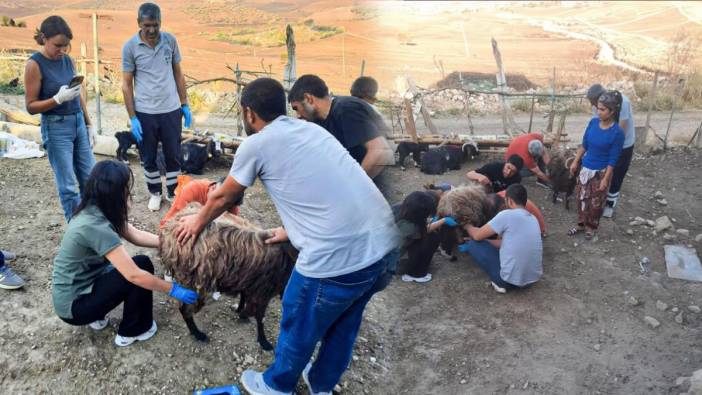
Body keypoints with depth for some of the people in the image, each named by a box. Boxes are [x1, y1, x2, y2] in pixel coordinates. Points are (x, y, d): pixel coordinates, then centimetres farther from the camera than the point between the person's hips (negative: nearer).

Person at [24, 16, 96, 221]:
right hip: (56, 128, -6)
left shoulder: (68, 60, 5)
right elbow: (30, 106, -9)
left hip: (78, 123, 6)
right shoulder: (35, 64, -11)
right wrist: (59, 98, -23)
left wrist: (89, 125, 14)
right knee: (68, 186, 1)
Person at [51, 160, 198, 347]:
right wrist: (173, 289, -19)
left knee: (131, 266, 10)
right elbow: (134, 275, -29)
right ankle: (132, 331, 5)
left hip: (79, 286, 9)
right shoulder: (96, 226, -30)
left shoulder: (95, 211, -3)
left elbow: (136, 235, 6)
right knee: (142, 265, -12)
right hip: (73, 305, -8)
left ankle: (97, 316, 17)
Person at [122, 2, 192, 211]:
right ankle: (155, 193, 29)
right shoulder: (130, 47, -8)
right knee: (148, 158, 11)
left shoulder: (170, 40, -1)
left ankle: (173, 192, 27)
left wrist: (185, 104, 5)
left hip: (171, 110, 2)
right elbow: (126, 84, -4)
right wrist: (132, 118, -8)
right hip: (145, 113, -1)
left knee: (173, 155, 10)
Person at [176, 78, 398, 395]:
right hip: (385, 245, 7)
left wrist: (198, 222, 36)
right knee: (344, 322, 28)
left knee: (299, 326, 21)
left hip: (337, 258, -7)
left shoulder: (256, 145, 1)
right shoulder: (312, 129, 19)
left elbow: (222, 198, 17)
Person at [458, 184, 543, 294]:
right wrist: (484, 242, 25)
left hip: (511, 279, -8)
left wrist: (467, 226, 17)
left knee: (473, 244, 6)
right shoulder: (533, 219, 11)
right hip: (534, 277, 8)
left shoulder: (507, 215, -13)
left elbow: (477, 235, -5)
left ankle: (500, 283, 3)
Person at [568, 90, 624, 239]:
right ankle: (581, 224, 35)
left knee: (596, 202, 12)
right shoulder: (593, 122, -6)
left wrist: (605, 179, -15)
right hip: (585, 168, 5)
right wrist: (575, 162, 8)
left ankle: (591, 226, 34)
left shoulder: (617, 132, -21)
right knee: (581, 197, 16)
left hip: (600, 172, -5)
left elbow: (613, 160, -17)